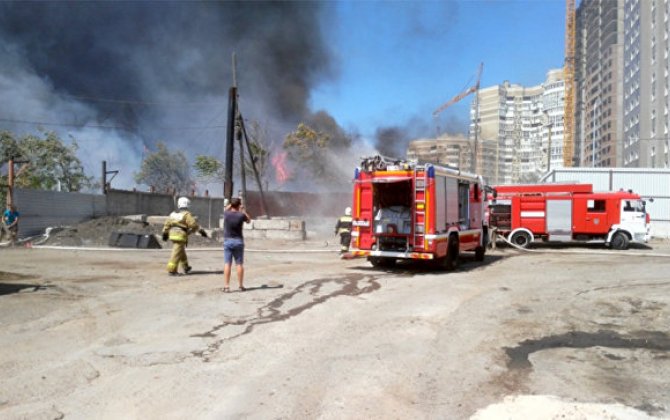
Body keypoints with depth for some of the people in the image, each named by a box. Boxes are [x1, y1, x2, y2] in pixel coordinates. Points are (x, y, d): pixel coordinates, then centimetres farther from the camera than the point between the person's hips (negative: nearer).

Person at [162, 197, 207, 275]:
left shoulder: (173, 213, 12)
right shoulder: (186, 214, -9)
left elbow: (167, 224, 12)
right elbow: (193, 224, -15)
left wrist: (165, 233, 19)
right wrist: (201, 231, -6)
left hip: (173, 234, 7)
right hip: (181, 235, -7)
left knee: (181, 251, 21)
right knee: (177, 253, -5)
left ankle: (185, 267, 32)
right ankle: (171, 270, -9)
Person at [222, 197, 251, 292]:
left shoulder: (226, 214, -7)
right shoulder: (241, 215, -11)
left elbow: (226, 209, 19)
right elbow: (248, 220, 11)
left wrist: (232, 203, 19)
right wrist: (243, 210, 11)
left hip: (227, 241, 1)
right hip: (238, 241, -1)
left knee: (227, 264, 1)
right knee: (239, 264, 6)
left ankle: (226, 286, -1)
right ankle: (241, 286, 10)